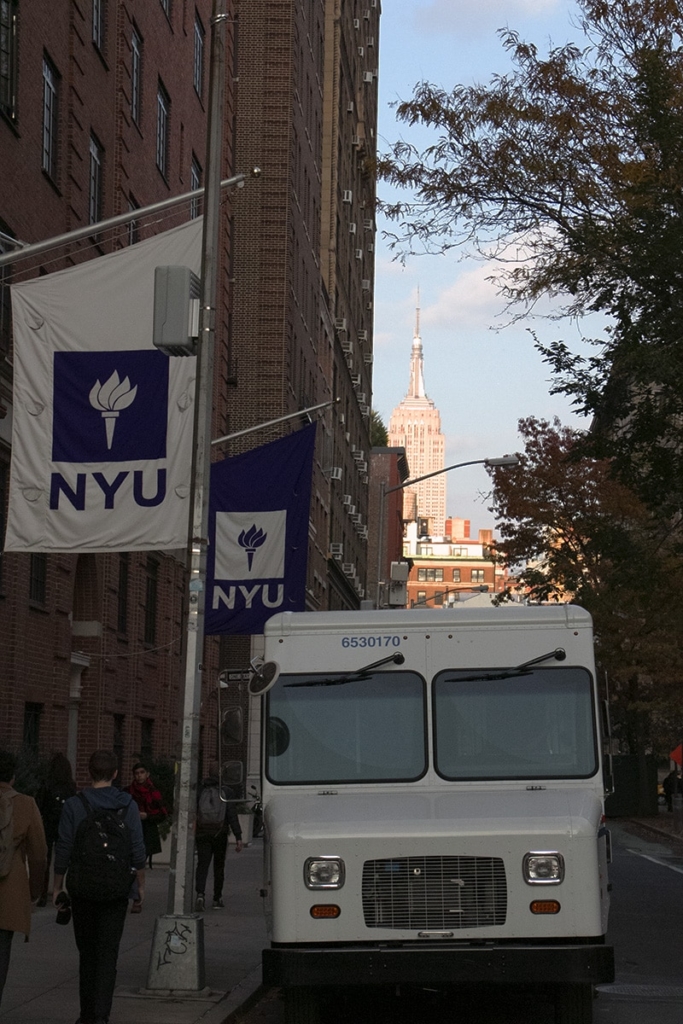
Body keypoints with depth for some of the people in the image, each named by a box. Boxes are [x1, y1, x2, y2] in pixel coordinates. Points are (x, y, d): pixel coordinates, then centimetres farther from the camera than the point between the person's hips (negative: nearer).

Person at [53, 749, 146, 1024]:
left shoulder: (74, 805, -7)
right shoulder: (128, 805, -4)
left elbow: (63, 850, -5)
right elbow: (137, 850, -3)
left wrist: (57, 886, 5)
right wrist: (141, 885, 9)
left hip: (82, 888, 0)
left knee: (87, 952, 15)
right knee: (108, 953, 2)